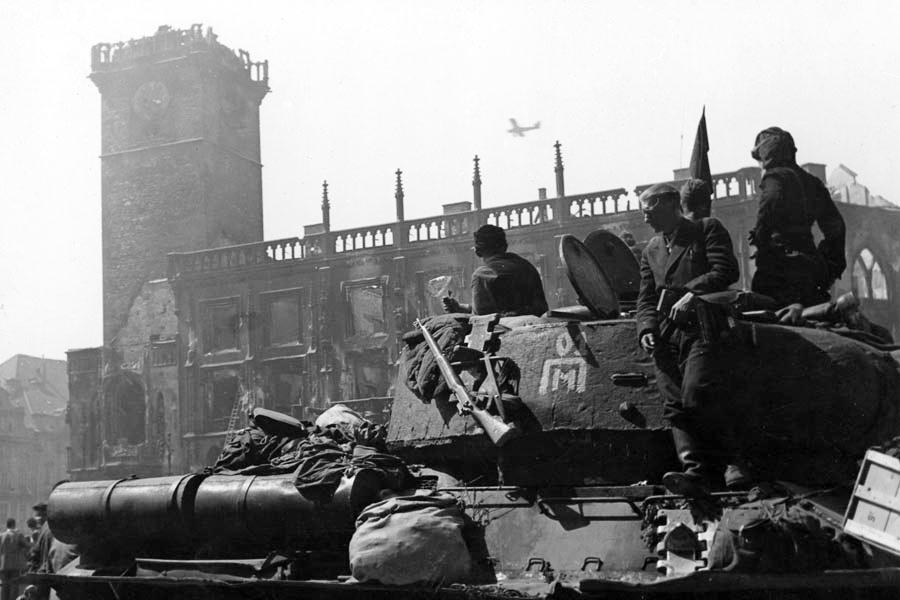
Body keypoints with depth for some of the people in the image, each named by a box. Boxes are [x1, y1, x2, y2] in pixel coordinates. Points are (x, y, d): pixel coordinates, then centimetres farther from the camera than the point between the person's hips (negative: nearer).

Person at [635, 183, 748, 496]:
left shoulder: (708, 230, 12)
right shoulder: (651, 251, 27)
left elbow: (726, 271, -2)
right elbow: (646, 299, 20)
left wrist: (691, 293, -13)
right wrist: (647, 329, 1)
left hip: (702, 327, -5)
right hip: (666, 337, 5)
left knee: (697, 393, -24)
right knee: (674, 403, -13)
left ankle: (731, 462, -13)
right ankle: (695, 470, -22)